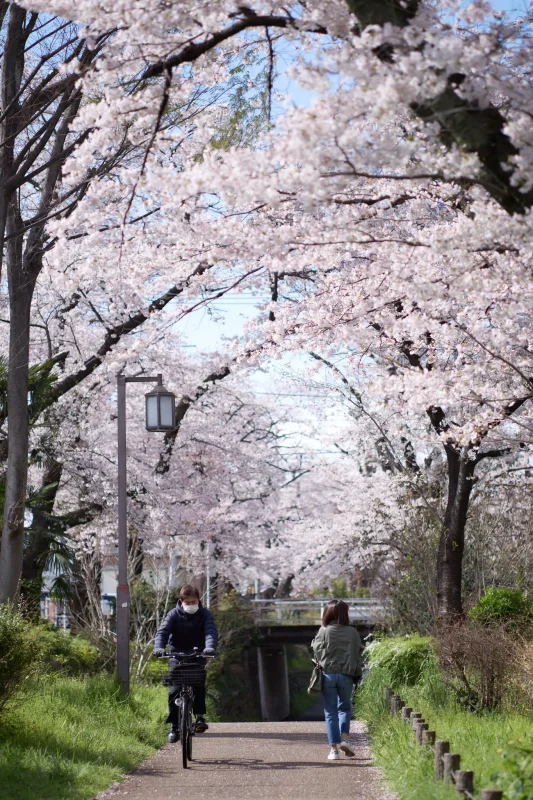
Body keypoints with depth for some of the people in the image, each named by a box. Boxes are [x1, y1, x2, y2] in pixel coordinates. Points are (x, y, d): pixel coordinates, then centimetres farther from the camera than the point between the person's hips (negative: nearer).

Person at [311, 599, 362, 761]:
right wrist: (356, 674, 14)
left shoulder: (324, 631, -6)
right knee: (345, 707, 19)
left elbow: (317, 652, -2)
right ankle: (345, 738, 1)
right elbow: (357, 655, 5)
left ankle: (334, 748, 3)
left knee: (330, 711, 6)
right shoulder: (352, 632, -1)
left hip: (328, 674, -1)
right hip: (346, 675, 1)